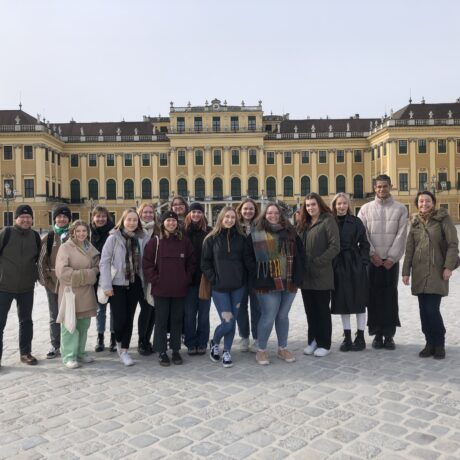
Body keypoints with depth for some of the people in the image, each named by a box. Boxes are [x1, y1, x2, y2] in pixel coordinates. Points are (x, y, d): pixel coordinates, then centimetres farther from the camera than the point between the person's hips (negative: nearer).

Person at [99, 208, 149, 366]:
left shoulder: (142, 238, 3)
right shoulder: (114, 237, -6)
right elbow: (104, 262, -7)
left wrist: (144, 282, 0)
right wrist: (106, 285, -11)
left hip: (134, 284, 3)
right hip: (117, 284, -3)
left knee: (129, 318, 7)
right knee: (120, 318, -5)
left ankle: (124, 350, 20)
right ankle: (119, 342, 24)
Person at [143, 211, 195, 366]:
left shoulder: (184, 241, 4)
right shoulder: (155, 242, -1)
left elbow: (191, 263, 9)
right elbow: (147, 264, -2)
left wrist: (186, 279, 0)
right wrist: (155, 279, -8)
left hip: (180, 289, 2)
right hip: (161, 289, -2)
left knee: (177, 320, 10)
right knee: (161, 320, 4)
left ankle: (176, 350, 22)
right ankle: (161, 352, 15)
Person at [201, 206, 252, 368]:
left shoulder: (241, 238, 4)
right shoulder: (211, 239, -2)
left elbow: (247, 259, 5)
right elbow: (205, 263, 0)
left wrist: (247, 278, -3)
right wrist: (214, 279, -6)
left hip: (238, 286, 3)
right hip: (219, 287, -3)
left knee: (232, 321, 7)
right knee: (227, 322, -7)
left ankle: (227, 352, 24)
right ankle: (214, 343, 23)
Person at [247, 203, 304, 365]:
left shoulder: (290, 232, 11)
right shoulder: (256, 234, 1)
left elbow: (299, 254, 11)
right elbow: (250, 258, 0)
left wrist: (298, 276, 2)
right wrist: (256, 277, -7)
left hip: (289, 282, 4)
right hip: (268, 282, -4)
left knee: (283, 316, 13)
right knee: (268, 317, -3)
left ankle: (283, 349, 27)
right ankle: (261, 350, 14)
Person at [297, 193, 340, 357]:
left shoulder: (328, 221, -6)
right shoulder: (304, 223, 14)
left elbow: (335, 246, -15)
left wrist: (318, 262, -18)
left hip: (321, 275, -6)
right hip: (305, 274, 6)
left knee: (322, 310, 3)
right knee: (310, 310, 12)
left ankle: (324, 344, 13)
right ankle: (313, 341, 23)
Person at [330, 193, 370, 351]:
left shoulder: (355, 222, -1)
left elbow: (364, 244, 0)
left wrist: (363, 262, -8)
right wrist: (331, 264, -4)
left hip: (355, 266, -2)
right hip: (338, 267, 2)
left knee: (359, 301, 5)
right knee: (342, 302, 8)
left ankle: (360, 337, 15)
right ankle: (347, 337, 18)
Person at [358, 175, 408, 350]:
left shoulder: (400, 208, 4)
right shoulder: (366, 208, 6)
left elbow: (401, 235, -3)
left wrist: (392, 258, -9)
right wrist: (372, 254, -9)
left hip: (391, 260, 0)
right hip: (372, 260, 1)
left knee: (390, 296, 1)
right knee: (374, 296, 2)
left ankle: (389, 335, 8)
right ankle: (377, 334, 10)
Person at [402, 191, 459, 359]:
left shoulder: (443, 218, -2)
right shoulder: (415, 222, 11)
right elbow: (409, 249, 11)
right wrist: (406, 271, 7)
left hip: (437, 270, -4)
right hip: (419, 271, 5)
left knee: (432, 309, -10)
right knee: (424, 310, 6)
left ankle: (439, 344, 9)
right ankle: (430, 343, 18)